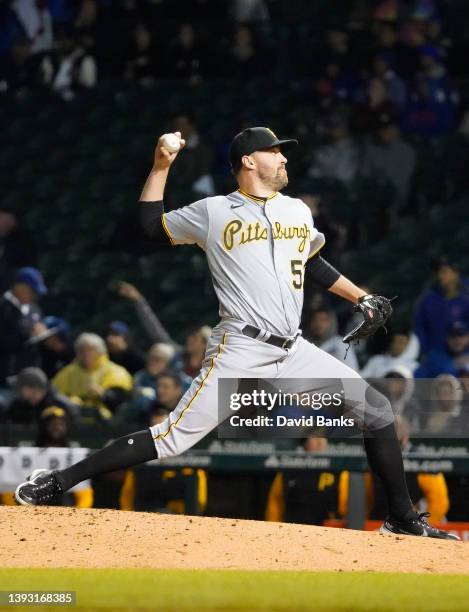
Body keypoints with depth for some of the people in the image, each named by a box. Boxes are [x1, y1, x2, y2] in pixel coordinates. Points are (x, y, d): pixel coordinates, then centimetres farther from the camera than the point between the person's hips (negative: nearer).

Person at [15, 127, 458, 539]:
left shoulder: (298, 211, 16)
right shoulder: (213, 212, 3)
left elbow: (315, 264, 31)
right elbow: (151, 227, 11)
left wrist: (362, 298, 26)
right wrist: (161, 168, 6)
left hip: (293, 352, 6)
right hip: (240, 354, -6)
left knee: (376, 412, -1)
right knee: (173, 437, -14)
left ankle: (402, 519, 10)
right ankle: (58, 483, -10)